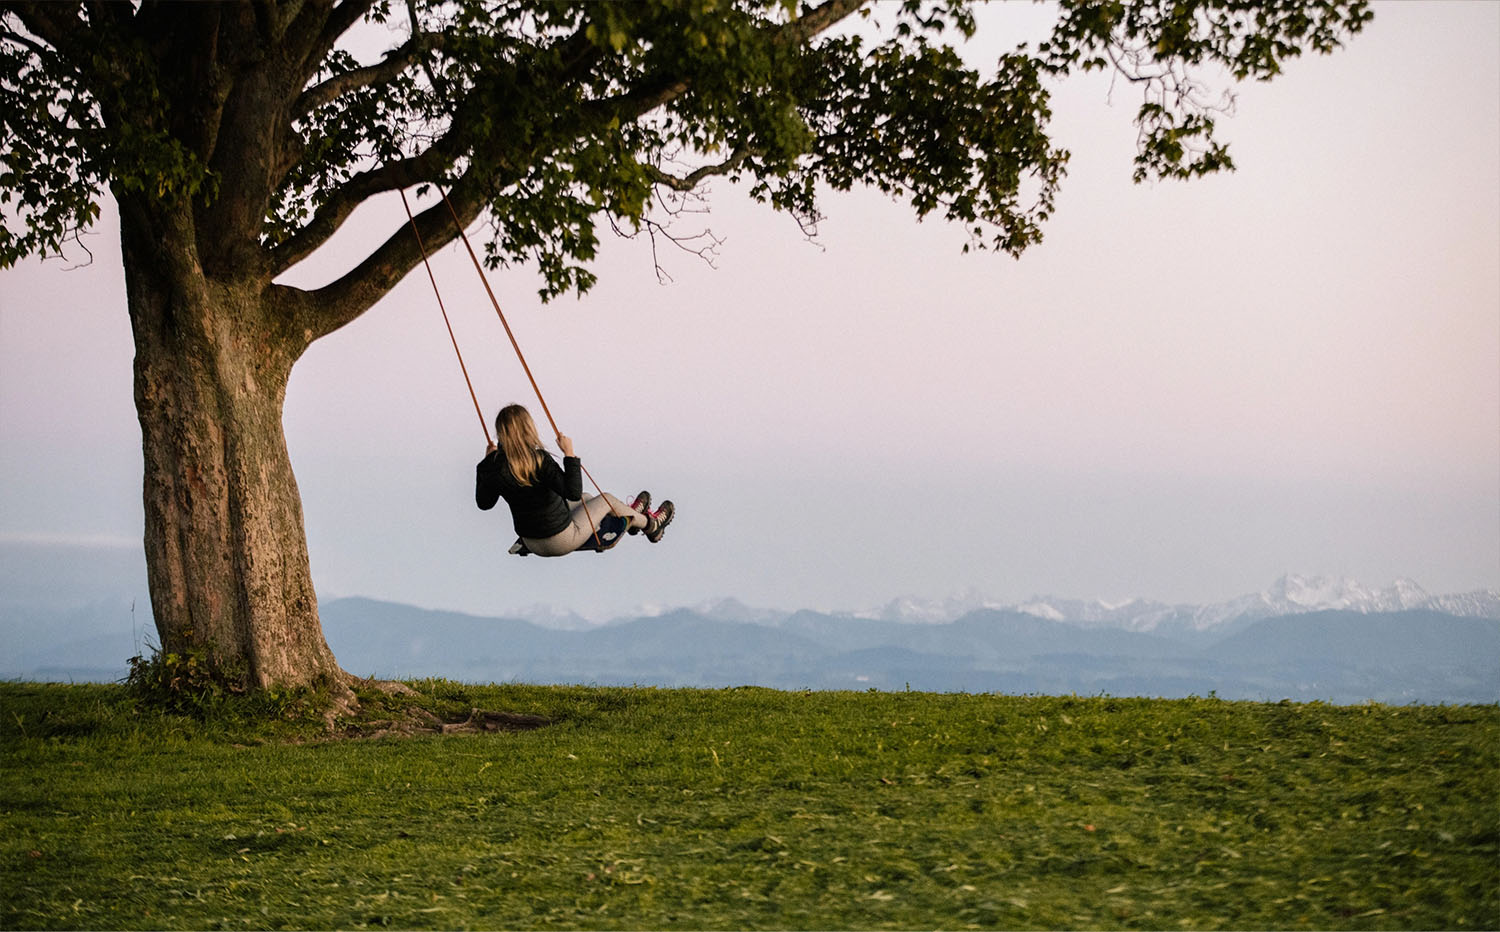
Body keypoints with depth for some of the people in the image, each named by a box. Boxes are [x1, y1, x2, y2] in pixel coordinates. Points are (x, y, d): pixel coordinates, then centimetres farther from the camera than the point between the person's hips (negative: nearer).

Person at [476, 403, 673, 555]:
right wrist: (569, 454, -22)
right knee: (605, 500, 19)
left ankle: (630, 514, 57)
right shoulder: (538, 459, -28)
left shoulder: (494, 466, -10)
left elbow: (484, 503, 6)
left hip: (532, 545, 7)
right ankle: (651, 525, 44)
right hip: (561, 542, -7)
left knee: (586, 499, 32)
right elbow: (573, 492, -27)